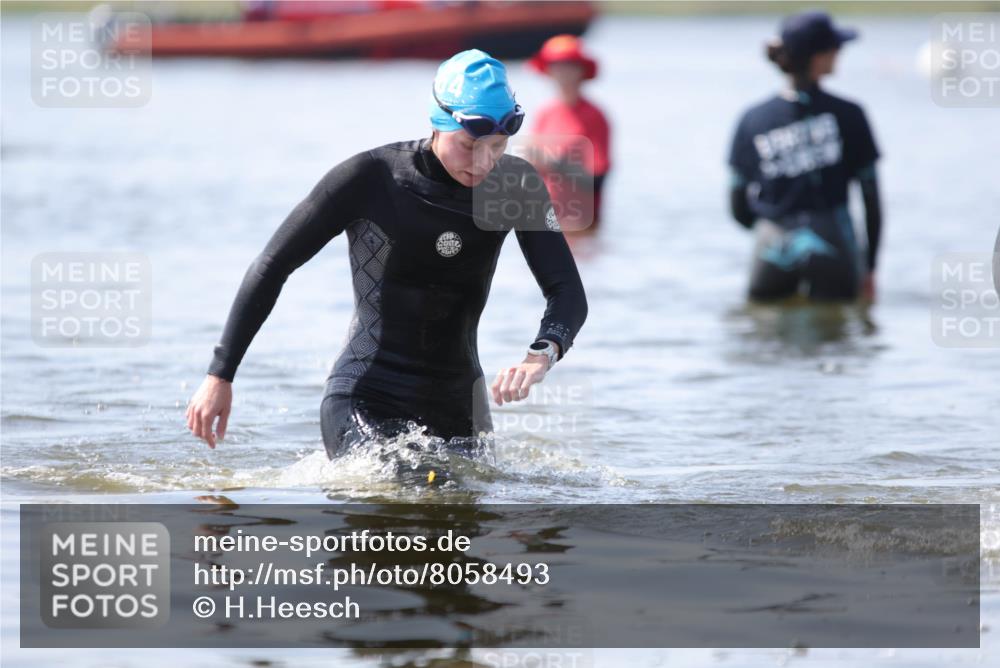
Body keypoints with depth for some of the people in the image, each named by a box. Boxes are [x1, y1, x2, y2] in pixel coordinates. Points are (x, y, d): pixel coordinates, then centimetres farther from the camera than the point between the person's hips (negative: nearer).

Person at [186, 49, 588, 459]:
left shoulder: (515, 186, -3)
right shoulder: (370, 179, -13)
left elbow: (568, 292, -9)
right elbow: (272, 268, -7)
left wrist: (541, 356, -32)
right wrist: (219, 376, -8)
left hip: (459, 409, 5)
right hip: (364, 405, -5)